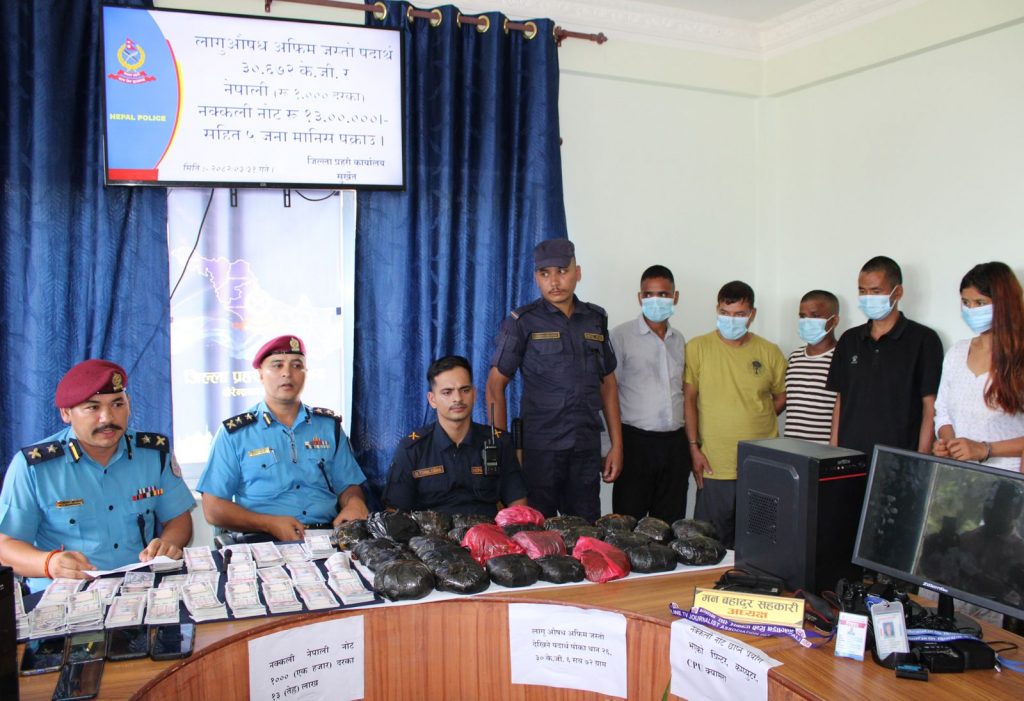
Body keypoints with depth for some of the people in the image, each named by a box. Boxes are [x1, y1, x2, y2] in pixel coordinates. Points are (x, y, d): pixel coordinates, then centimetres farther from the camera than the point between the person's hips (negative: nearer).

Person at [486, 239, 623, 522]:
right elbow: (495, 386, -3)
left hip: (587, 449, 3)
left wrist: (617, 445, 9)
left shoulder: (596, 319, 8)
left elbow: (608, 383, 13)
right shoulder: (522, 322, -3)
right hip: (540, 448, -3)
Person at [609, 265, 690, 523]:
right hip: (636, 441, -5)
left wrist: (692, 443, 14)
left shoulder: (679, 340, 13)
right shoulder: (621, 335, -3)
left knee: (670, 525, 9)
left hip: (675, 443, 5)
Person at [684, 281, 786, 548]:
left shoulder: (770, 353, 5)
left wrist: (753, 422, 3)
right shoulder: (697, 348, 0)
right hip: (714, 467, -1)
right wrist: (694, 447, -4)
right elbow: (688, 400, 1)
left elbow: (780, 398, 16)